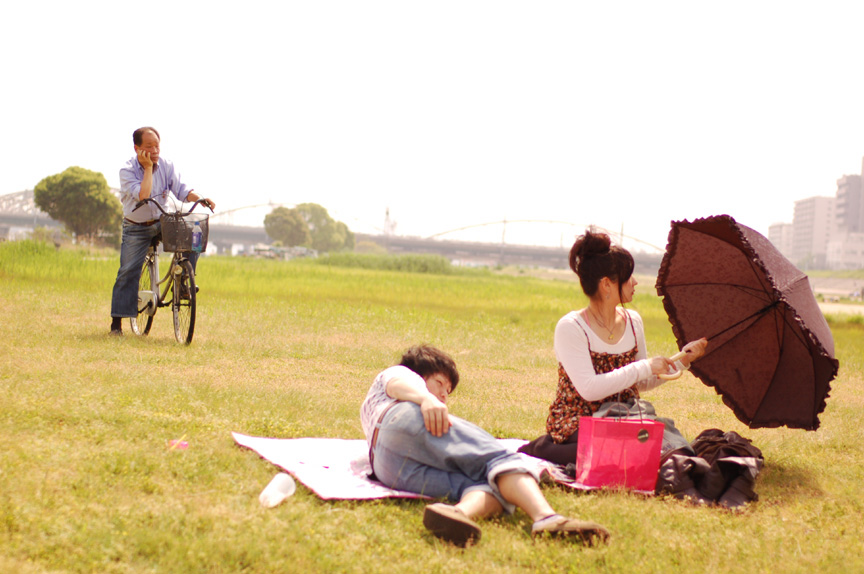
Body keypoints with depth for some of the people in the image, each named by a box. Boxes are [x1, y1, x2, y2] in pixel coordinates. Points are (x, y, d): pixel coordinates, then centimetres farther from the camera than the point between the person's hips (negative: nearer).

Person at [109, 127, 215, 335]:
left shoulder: (166, 166, -5)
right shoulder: (127, 171, -16)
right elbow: (143, 195, -31)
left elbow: (181, 190, -9)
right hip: (136, 228, -3)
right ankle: (116, 322, 2)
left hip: (162, 222, 3)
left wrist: (200, 199, -27)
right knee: (128, 272, -7)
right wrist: (148, 167, -25)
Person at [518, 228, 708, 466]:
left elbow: (641, 384, 17)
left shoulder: (632, 321, 9)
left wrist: (682, 360, 4)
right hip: (574, 425, -7)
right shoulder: (570, 328, -13)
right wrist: (646, 367, -22)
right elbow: (589, 389, -25)